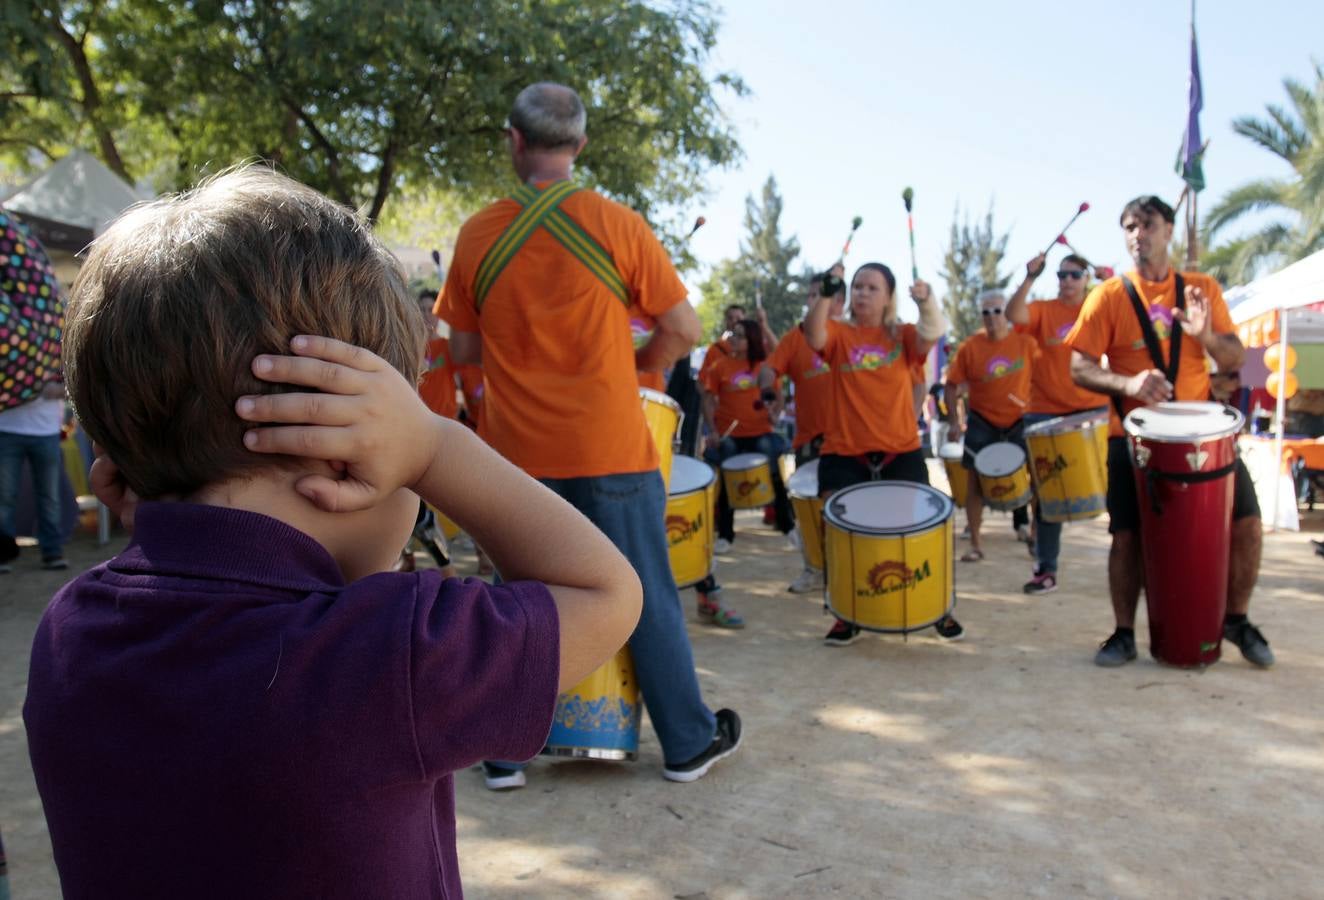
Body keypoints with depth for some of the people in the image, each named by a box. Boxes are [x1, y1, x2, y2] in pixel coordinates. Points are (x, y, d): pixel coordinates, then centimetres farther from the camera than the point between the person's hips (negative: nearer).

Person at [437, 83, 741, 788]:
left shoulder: (478, 235, 0)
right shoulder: (617, 225, -6)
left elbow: (463, 348, 7)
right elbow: (682, 329, -6)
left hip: (516, 452, 2)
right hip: (609, 449, -2)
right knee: (646, 597, 9)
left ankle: (504, 755, 24)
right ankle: (689, 744, 23)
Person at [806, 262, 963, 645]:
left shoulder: (903, 336, 6)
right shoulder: (838, 334, 4)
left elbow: (932, 335, -14)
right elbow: (813, 337, -18)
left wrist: (927, 302, -33)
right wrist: (826, 296, -33)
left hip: (901, 452, 0)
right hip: (844, 454, 0)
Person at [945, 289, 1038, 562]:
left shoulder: (1026, 342, -7)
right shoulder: (970, 347, -8)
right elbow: (952, 384, -3)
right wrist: (954, 421, -9)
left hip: (1019, 421, 1)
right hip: (982, 423, -1)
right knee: (977, 481, 2)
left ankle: (1024, 524, 32)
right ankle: (975, 543, 11)